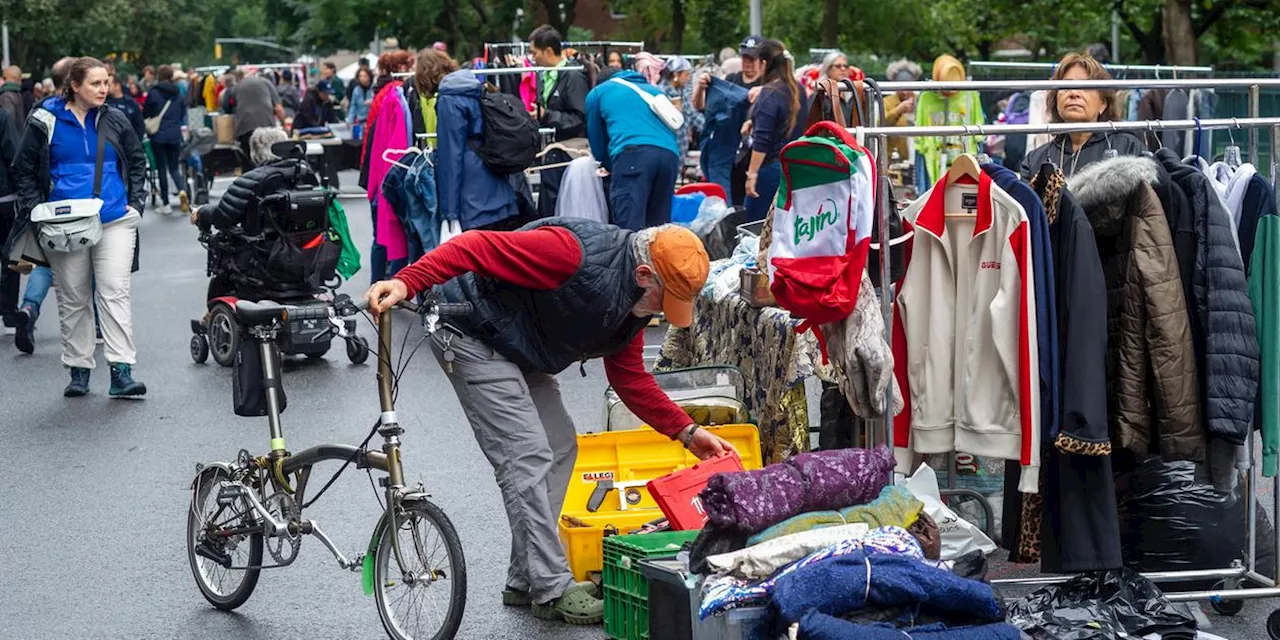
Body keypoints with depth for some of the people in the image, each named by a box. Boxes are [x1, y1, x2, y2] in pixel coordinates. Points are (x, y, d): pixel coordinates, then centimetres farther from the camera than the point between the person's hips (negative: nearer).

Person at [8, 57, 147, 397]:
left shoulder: (115, 121, 6)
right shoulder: (45, 122, 0)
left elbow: (137, 162, 18)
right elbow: (23, 169, 7)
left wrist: (135, 202, 7)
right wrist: (36, 209, -2)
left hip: (114, 220, 0)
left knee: (114, 293, -8)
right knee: (73, 299, 7)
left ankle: (122, 372, -11)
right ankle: (78, 370, 17)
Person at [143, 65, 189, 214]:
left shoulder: (153, 92, -7)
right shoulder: (178, 93, 4)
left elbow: (146, 114, 0)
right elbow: (184, 113, 11)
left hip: (158, 135, -3)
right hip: (175, 135, 3)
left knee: (161, 169, 5)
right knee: (174, 167, 12)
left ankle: (165, 204, 6)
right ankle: (182, 190, -18)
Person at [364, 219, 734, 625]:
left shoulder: (633, 302, 0)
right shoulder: (576, 252, -30)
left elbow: (630, 378, 9)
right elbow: (477, 248, -34)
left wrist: (687, 433, 1)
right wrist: (406, 282, -45)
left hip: (517, 350, 10)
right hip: (472, 333, -10)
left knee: (561, 448, 8)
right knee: (528, 456, -14)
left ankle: (524, 582, 15)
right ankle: (552, 591, -7)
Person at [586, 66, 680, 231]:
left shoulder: (597, 93, 25)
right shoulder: (655, 90, 37)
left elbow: (597, 145, 26)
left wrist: (612, 168, 44)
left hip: (633, 154, -5)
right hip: (670, 154, 5)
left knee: (630, 229, -13)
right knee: (658, 228, 9)